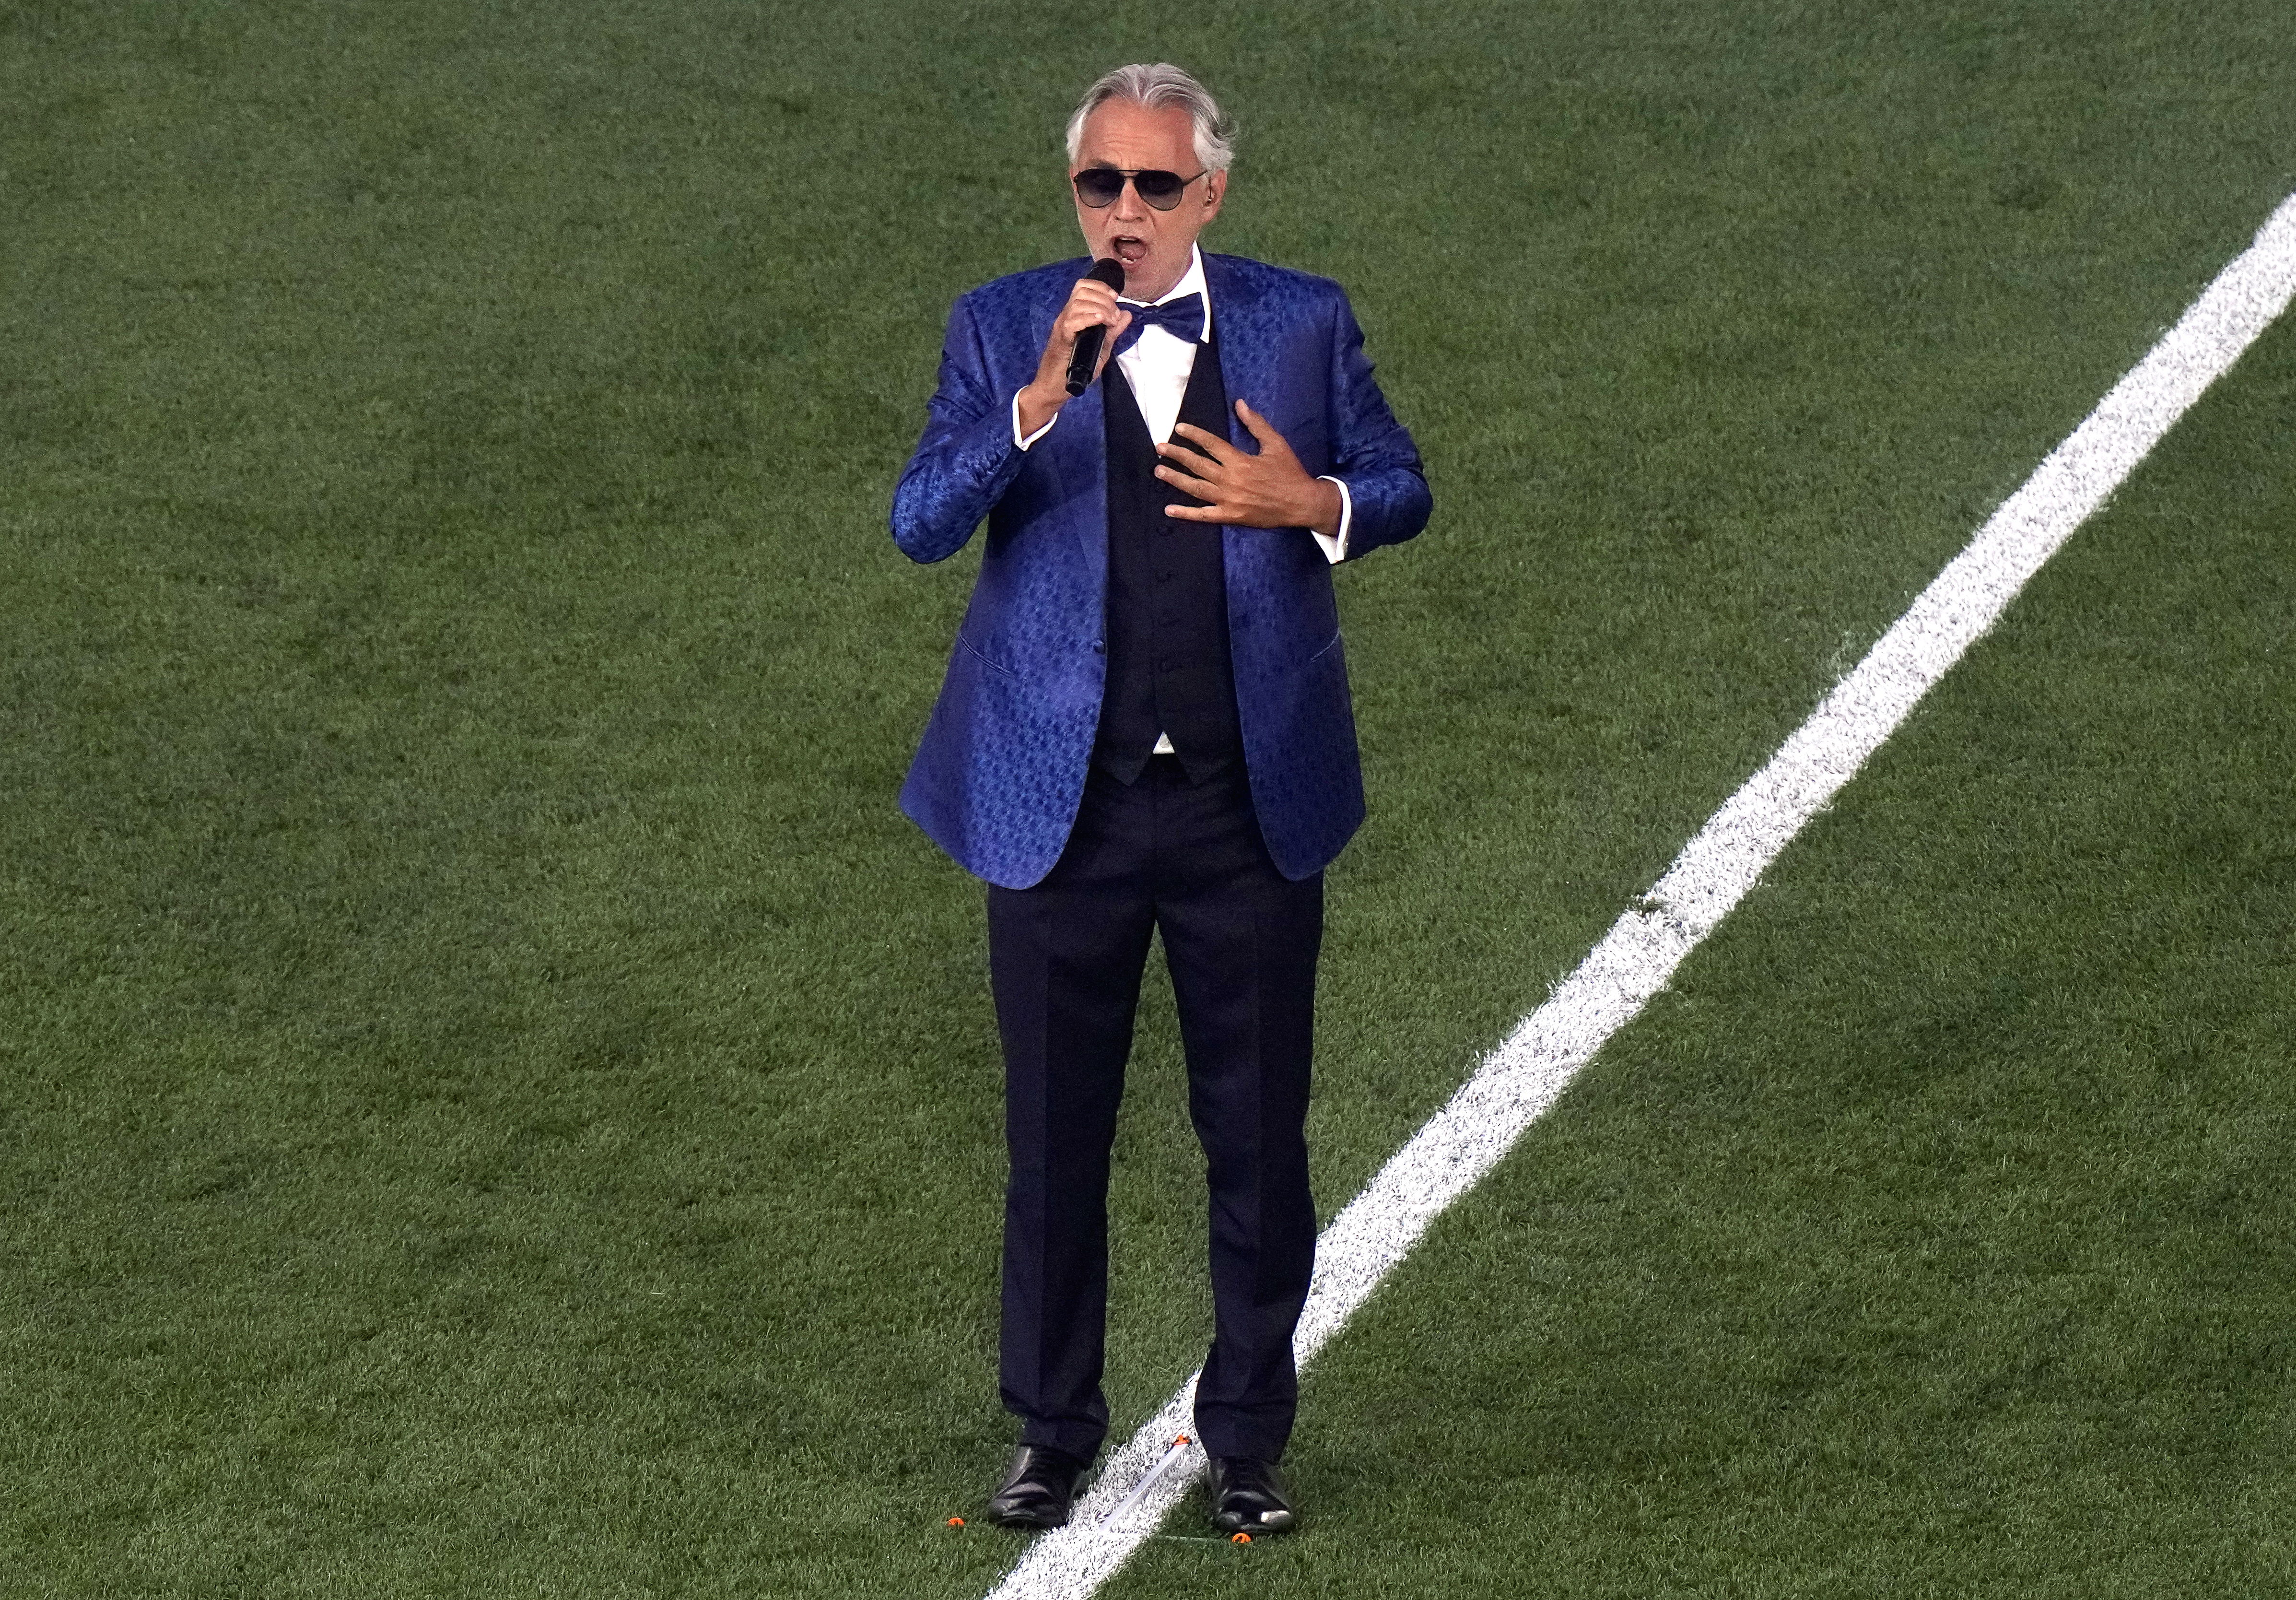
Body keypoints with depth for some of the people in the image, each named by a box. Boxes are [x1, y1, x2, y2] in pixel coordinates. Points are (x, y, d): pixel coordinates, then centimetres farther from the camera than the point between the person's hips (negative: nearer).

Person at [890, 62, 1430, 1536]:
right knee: (1056, 1141, 9)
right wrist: (1039, 400, -26)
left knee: (1259, 1141, 8)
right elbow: (921, 526, -12)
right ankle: (1055, 1433, 24)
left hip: (1250, 807, 1)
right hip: (1064, 806, 0)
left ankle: (1248, 1441, 22)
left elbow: (1402, 485, 11)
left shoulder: (1302, 321, 1)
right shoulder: (1003, 332, -1)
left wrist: (1314, 505, -12)